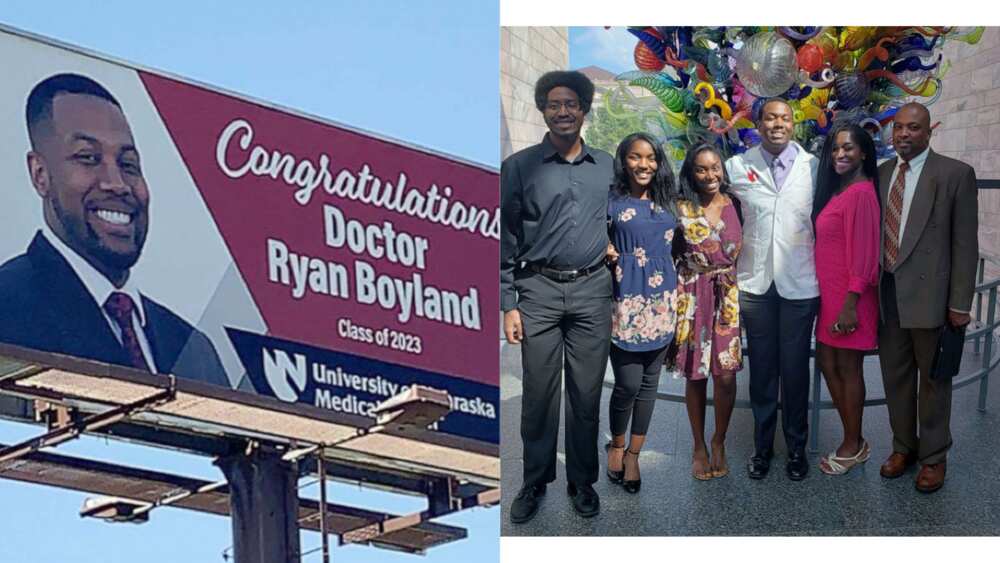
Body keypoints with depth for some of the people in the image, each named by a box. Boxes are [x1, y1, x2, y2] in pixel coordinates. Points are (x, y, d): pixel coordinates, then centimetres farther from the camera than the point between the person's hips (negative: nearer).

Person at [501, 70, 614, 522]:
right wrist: (508, 304, -4)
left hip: (592, 291, 2)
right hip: (538, 290, -2)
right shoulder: (520, 166, 0)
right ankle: (534, 482, 14)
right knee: (538, 392, 1)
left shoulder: (607, 167, 8)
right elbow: (506, 239, 0)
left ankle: (582, 481, 17)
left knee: (587, 393, 5)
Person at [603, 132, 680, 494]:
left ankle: (633, 454, 18)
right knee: (628, 383, -7)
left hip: (661, 303, 5)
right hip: (626, 302, -4)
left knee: (650, 382, 7)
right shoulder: (611, 202, -1)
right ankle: (616, 444, 19)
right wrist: (604, 252, -16)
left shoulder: (668, 203, 12)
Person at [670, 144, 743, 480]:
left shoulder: (734, 206, 3)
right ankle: (699, 446, 19)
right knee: (695, 375, 4)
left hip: (729, 298, 1)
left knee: (726, 374, -4)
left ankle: (719, 443, 15)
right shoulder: (682, 210, -2)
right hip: (693, 298, -1)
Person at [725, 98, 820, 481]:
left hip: (800, 285, -1)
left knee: (795, 368, 6)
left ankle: (796, 446, 19)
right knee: (761, 368, 9)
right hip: (755, 283, 1)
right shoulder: (737, 167, 1)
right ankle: (762, 446, 20)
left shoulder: (813, 167, -1)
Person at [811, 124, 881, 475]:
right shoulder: (837, 190, 11)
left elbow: (864, 251, -19)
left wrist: (850, 304, -20)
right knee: (827, 363, 14)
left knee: (848, 368, 2)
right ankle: (852, 440, 25)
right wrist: (833, 299, 13)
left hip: (849, 296, -9)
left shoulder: (861, 192, -17)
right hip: (829, 293, 9)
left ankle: (854, 447, 15)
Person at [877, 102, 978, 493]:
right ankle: (903, 447, 30)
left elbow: (964, 243, -7)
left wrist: (960, 303, -11)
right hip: (886, 293, 5)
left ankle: (933, 457, 19)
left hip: (929, 294, -4)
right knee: (895, 376, 15)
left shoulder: (955, 174, -7)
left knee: (933, 379, 7)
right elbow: (872, 232, 12)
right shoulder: (881, 174, 8)